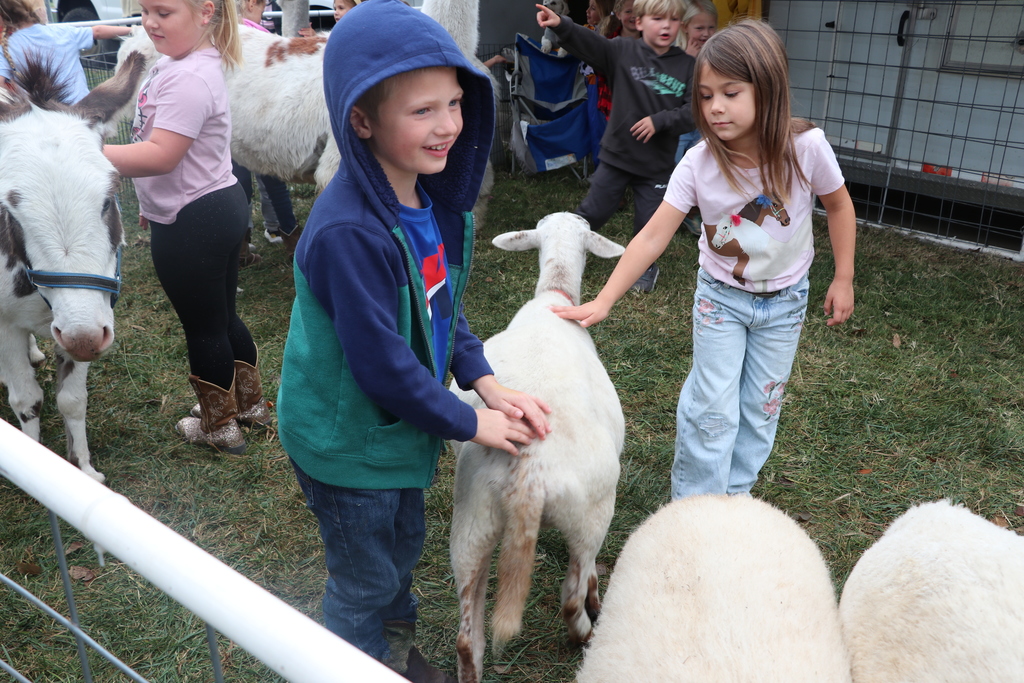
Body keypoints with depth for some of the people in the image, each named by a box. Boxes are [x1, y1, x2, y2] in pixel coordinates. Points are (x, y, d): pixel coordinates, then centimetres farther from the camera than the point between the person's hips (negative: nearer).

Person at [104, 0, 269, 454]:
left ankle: (219, 427, 26)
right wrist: (156, 199, 24)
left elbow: (160, 155, -30)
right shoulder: (174, 63, 10)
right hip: (218, 207, 10)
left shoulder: (190, 78, -24)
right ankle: (250, 403, 39)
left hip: (192, 224, -10)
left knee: (202, 327, 7)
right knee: (222, 316, 22)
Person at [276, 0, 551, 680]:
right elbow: (383, 364, -29)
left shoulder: (431, 196, -6)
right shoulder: (347, 232, -34)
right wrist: (470, 423, -17)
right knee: (365, 580, 14)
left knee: (405, 543, 28)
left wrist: (485, 381, -6)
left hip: (400, 420, 9)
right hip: (346, 439, -8)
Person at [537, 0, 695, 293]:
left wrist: (659, 121, -20)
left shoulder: (687, 65, -6)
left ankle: (645, 267, 36)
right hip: (617, 154, 0)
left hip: (657, 163, 1)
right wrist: (560, 25, -38)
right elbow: (587, 42, -21)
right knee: (593, 211, 9)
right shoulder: (623, 51, -7)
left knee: (649, 221, 11)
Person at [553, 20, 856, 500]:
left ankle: (733, 501, 29)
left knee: (761, 408, 11)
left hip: (784, 300, 1)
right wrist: (603, 301, -29)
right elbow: (654, 235, -23)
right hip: (721, 296, -1)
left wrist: (843, 279, -2)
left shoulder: (805, 146, -22)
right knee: (712, 407, -1)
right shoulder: (699, 164, -22)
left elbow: (839, 206, -5)